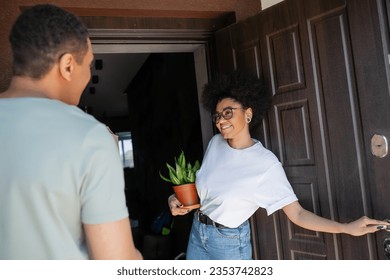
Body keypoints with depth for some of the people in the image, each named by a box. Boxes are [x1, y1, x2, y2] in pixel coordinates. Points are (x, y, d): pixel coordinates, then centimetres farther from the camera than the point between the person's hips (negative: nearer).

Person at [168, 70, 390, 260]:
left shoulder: (266, 164, -21)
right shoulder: (215, 143, -3)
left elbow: (296, 213, -20)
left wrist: (347, 228, -29)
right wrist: (178, 199, -5)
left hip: (229, 242, -5)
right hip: (197, 233, 6)